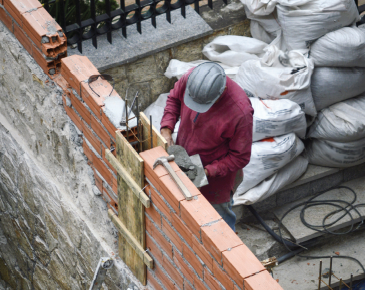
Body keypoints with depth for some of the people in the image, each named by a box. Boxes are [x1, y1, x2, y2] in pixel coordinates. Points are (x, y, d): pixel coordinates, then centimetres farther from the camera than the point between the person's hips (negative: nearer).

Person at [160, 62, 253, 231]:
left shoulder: (240, 112, -37)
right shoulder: (191, 78, -24)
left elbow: (240, 157, -23)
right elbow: (174, 98, 1)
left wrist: (208, 172, -27)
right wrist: (166, 128, -12)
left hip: (217, 170, -5)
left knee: (219, 212, 20)